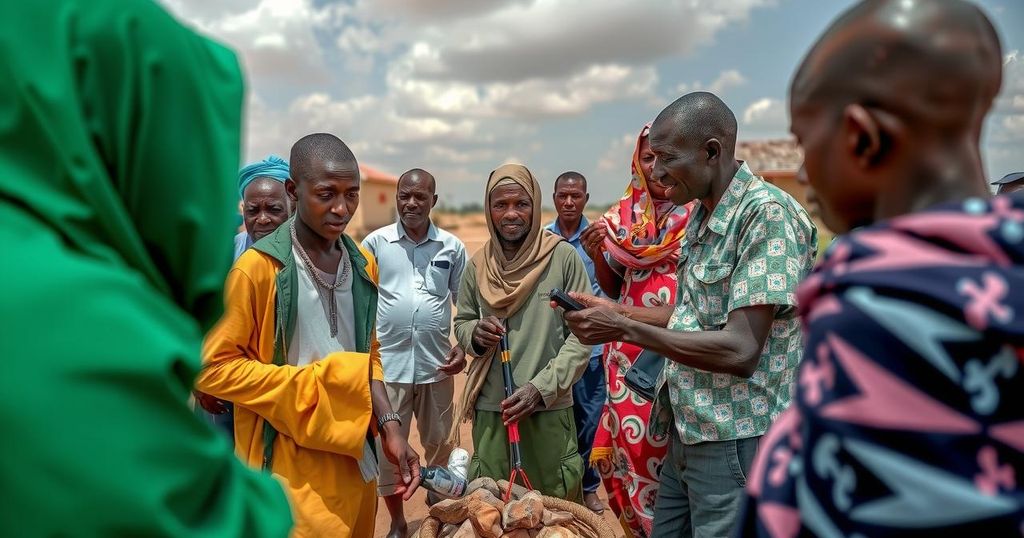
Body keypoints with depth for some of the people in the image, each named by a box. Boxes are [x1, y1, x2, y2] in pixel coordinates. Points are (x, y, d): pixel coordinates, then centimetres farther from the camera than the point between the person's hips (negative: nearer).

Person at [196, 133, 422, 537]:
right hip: (290, 470, -6)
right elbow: (213, 367, -13)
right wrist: (312, 384, -16)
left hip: (354, 459, 6)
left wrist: (389, 426, -2)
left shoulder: (363, 263, 5)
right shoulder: (257, 267, -15)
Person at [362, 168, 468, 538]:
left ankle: (438, 508, 39)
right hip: (386, 363, -1)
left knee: (438, 443, 16)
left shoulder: (452, 247, 1)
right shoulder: (375, 243, -2)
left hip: (436, 364, 1)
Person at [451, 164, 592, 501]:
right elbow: (461, 323, 16)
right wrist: (475, 334, -8)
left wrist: (541, 388, -14)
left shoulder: (563, 257, -6)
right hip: (490, 410, 3)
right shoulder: (477, 265, 4)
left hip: (549, 410, -2)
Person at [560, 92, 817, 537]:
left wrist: (625, 330, -20)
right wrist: (618, 311, 6)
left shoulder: (768, 214, -19)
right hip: (688, 434, 8)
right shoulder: (703, 215, 9)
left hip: (736, 443, -8)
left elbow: (740, 350, -25)